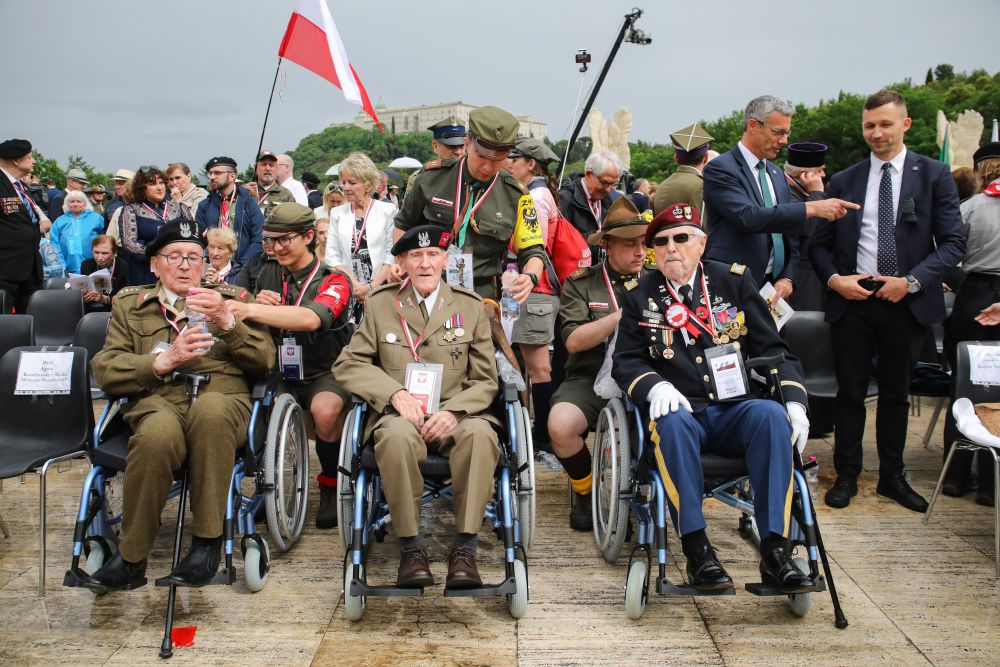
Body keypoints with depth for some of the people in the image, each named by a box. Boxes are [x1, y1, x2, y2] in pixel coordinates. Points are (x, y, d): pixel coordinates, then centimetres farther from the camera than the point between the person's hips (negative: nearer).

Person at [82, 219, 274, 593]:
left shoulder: (232, 299, 23)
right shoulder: (129, 304, 23)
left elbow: (264, 361, 12)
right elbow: (104, 370, 10)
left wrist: (226, 322, -5)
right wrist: (164, 360, -6)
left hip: (222, 397, 0)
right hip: (156, 401, 0)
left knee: (210, 408, -39)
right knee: (160, 433, -38)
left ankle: (207, 542, -27)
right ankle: (130, 559, -20)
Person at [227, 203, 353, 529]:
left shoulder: (333, 281, -7)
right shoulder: (269, 274, 9)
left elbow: (311, 318, -30)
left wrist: (250, 310, -42)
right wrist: (257, 304, -9)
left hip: (323, 373, -4)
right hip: (280, 373, 4)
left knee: (325, 409, -36)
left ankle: (330, 486, -8)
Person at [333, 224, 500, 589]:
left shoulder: (471, 306, 10)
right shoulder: (380, 303, 10)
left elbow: (486, 380, 8)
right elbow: (347, 364, 8)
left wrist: (453, 411, -13)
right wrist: (395, 393, -10)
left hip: (454, 415, 1)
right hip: (401, 413, 0)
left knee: (480, 432, -34)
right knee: (397, 434, -36)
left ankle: (464, 548, -24)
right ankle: (410, 547, -21)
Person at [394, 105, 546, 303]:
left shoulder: (515, 195, 2)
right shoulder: (433, 177, 4)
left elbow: (533, 251, 7)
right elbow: (403, 225, 18)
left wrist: (530, 277, -15)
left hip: (482, 298, 0)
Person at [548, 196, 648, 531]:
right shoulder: (580, 284, 8)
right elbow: (573, 340, -6)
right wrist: (623, 315, -14)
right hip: (592, 379, -1)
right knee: (561, 425, -31)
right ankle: (585, 489, 2)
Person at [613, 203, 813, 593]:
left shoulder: (735, 280, 11)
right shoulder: (640, 297, 10)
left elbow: (771, 347, 9)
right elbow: (626, 361, 5)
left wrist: (795, 401, -6)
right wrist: (655, 386, -18)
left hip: (735, 411, 2)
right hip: (682, 411, -1)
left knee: (772, 414, -31)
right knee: (673, 421, -36)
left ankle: (775, 551, -29)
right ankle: (697, 551, -31)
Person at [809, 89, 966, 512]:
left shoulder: (934, 175, 1)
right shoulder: (844, 181, 6)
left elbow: (953, 242, -4)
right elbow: (819, 244, 8)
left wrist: (912, 280, -15)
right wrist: (833, 278, -10)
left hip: (906, 302, 0)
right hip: (852, 300, 1)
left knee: (896, 395, 13)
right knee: (850, 393, 7)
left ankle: (892, 478, 27)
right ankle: (846, 476, 20)